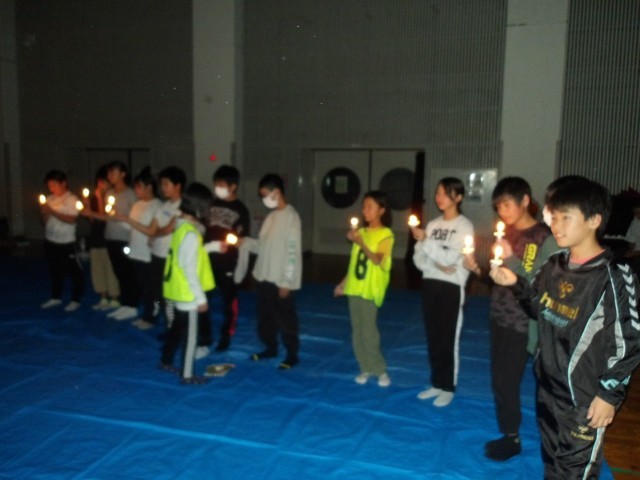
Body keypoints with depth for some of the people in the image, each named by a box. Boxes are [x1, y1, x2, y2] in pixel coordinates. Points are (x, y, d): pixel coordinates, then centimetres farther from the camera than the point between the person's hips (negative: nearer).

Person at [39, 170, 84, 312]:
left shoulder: (72, 199, -7)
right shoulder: (49, 200, 9)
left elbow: (72, 219, -19)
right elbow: (45, 221, 10)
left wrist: (52, 212, -20)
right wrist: (44, 213, -11)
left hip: (66, 243, -6)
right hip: (50, 241, 6)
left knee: (74, 271, 1)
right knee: (54, 271, 16)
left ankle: (75, 300, 13)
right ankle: (56, 297, 30)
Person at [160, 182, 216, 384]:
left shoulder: (181, 226, 5)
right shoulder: (190, 234, -24)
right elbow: (190, 270, -24)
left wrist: (214, 246, 18)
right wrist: (201, 298, -19)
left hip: (176, 290, 9)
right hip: (186, 293, -9)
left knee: (176, 327, 25)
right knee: (189, 335, 4)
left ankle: (166, 362, 41)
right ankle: (187, 375, 15)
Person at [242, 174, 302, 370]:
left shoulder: (291, 217, -15)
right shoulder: (271, 216, 12)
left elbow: (293, 252, -18)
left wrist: (286, 282, -18)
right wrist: (245, 242, -1)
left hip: (281, 280, -8)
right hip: (264, 277, 8)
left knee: (285, 318, 3)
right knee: (265, 317, 17)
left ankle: (292, 354, 18)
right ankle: (270, 348, 34)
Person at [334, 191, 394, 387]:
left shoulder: (385, 234, -7)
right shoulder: (360, 232, 12)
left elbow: (377, 260, -21)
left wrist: (361, 243, -33)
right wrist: (343, 283, 16)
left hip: (370, 289, -6)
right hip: (354, 288, 6)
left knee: (368, 330, -7)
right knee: (357, 331, 8)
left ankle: (380, 370, 10)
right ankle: (366, 368, 19)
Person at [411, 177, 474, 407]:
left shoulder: (464, 226, -6)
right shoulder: (432, 224, 9)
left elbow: (449, 257, -17)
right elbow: (418, 258, 6)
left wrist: (425, 240, -18)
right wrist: (436, 266, -11)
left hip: (451, 287, -5)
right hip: (430, 285, 6)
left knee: (448, 338, 2)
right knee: (432, 337, 11)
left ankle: (448, 388, 16)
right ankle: (436, 383, 24)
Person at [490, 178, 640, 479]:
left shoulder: (614, 277, -17)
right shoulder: (554, 266, 3)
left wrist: (610, 394, -15)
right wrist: (515, 284, -4)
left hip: (585, 398, -6)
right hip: (548, 386, 6)